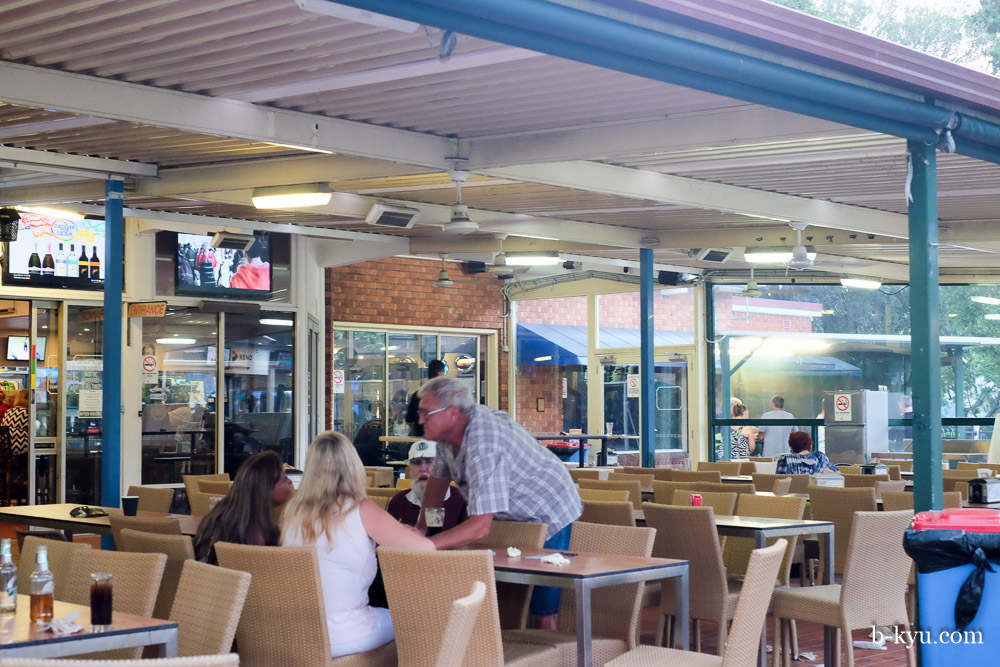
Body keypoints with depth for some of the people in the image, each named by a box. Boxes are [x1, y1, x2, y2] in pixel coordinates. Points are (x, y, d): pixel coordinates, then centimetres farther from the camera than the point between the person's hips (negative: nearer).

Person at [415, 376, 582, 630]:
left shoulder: (484, 446, -35)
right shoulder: (447, 431, -7)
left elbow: (480, 526, -36)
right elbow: (439, 478, 12)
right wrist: (421, 527, 3)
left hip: (549, 515, -9)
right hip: (515, 517, 9)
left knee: (543, 610, -13)